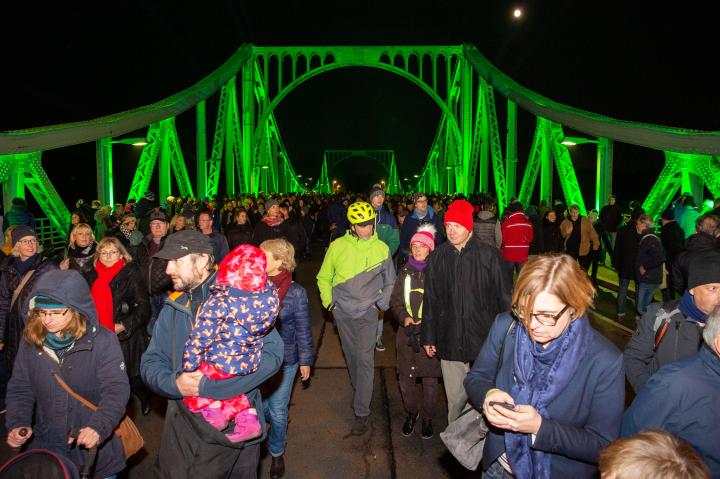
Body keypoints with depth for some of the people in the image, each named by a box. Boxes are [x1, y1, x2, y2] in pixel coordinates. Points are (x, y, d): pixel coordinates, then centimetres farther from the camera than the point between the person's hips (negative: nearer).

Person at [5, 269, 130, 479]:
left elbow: (116, 390, -20)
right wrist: (17, 424, -10)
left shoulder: (102, 341, -17)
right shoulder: (30, 341, -3)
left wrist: (99, 427, -34)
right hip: (46, 446, 3)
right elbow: (20, 389, 5)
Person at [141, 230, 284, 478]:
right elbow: (151, 361, 7)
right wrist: (174, 383, -16)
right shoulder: (174, 307, 5)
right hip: (183, 421, 4)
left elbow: (270, 353, -22)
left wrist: (207, 386, -24)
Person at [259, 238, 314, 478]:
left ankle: (277, 453, 36)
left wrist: (306, 360, -2)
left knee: (277, 410, 10)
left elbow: (303, 329, -7)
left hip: (284, 360, -2)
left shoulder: (295, 292, -15)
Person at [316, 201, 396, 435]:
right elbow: (324, 277, 7)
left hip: (368, 312, -2)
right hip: (343, 312, 2)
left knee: (365, 359, -6)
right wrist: (328, 301, 0)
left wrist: (382, 303, -3)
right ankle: (360, 390, 38)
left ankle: (362, 412, 1)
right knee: (351, 355, 15)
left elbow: (390, 282, 9)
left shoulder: (381, 249, -4)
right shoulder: (337, 246, -5)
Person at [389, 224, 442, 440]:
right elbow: (395, 301, 10)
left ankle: (427, 417, 28)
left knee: (430, 379, 6)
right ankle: (411, 412, 32)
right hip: (407, 332, 3)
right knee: (405, 377, 7)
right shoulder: (404, 272, 7)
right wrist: (404, 317, -8)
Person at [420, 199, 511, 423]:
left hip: (484, 340, -2)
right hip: (450, 341, 2)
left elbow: (505, 299, -2)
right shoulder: (437, 257, 2)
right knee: (455, 397, 13)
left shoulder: (489, 256, -7)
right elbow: (430, 300, 7)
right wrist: (428, 337, 9)